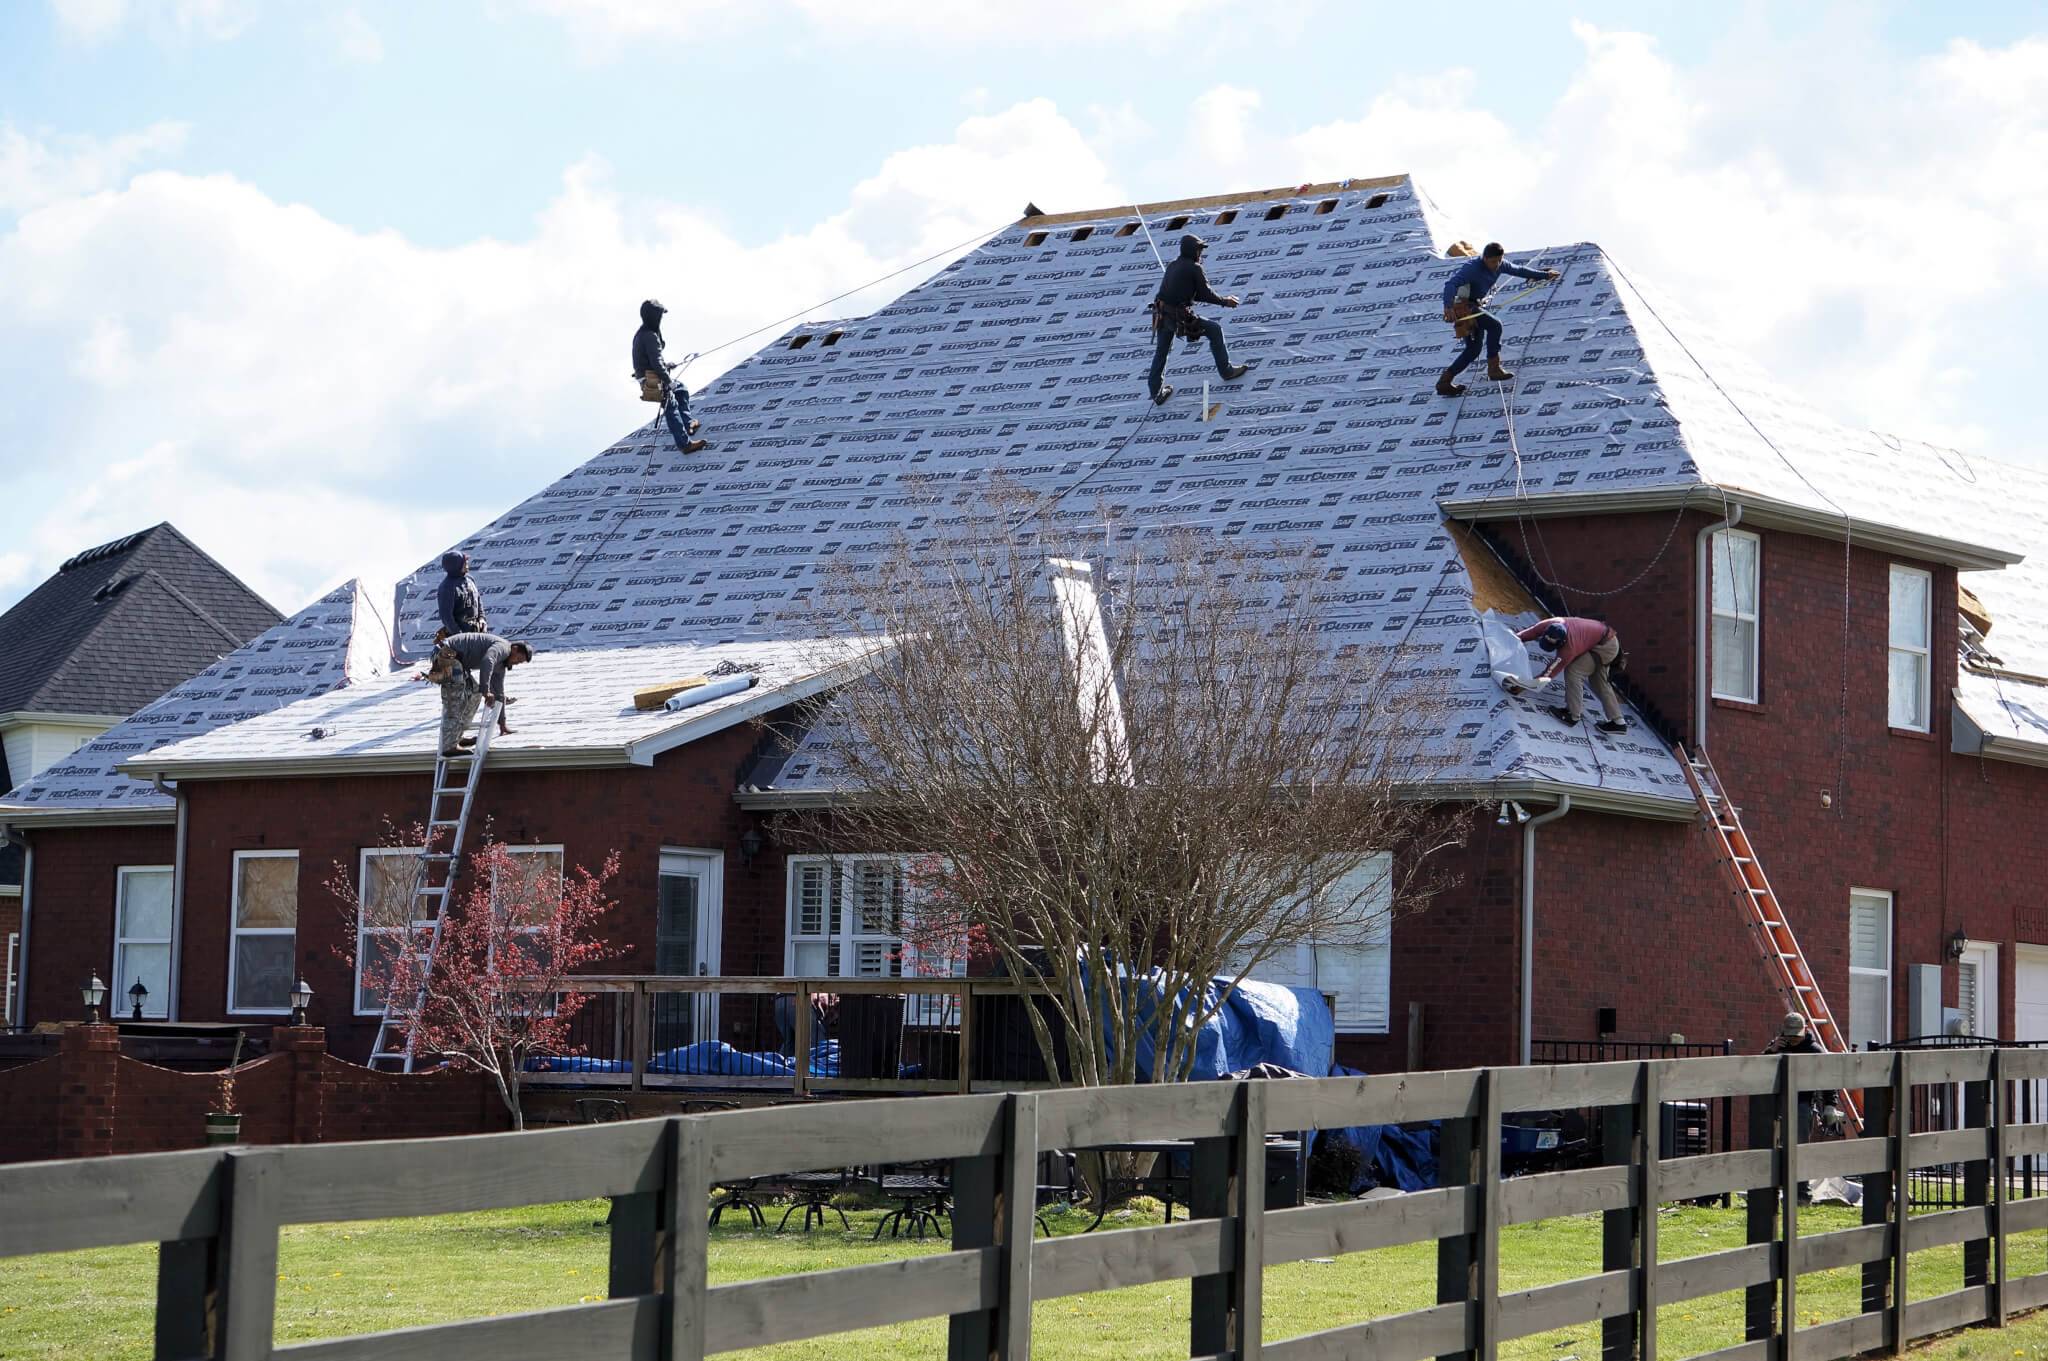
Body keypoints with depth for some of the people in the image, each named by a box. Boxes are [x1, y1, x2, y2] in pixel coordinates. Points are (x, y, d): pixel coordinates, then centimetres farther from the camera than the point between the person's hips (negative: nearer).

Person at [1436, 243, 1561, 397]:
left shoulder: (1499, 265, 0)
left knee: (1473, 349, 5)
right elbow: (1451, 284, -35)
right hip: (1463, 307, -9)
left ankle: (1444, 383, 7)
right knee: (1494, 325, -22)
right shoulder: (1472, 268, -24)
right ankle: (1494, 368, -14)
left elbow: (1519, 271, 16)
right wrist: (1448, 306, -51)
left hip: (1474, 305, 9)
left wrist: (1545, 275, 22)